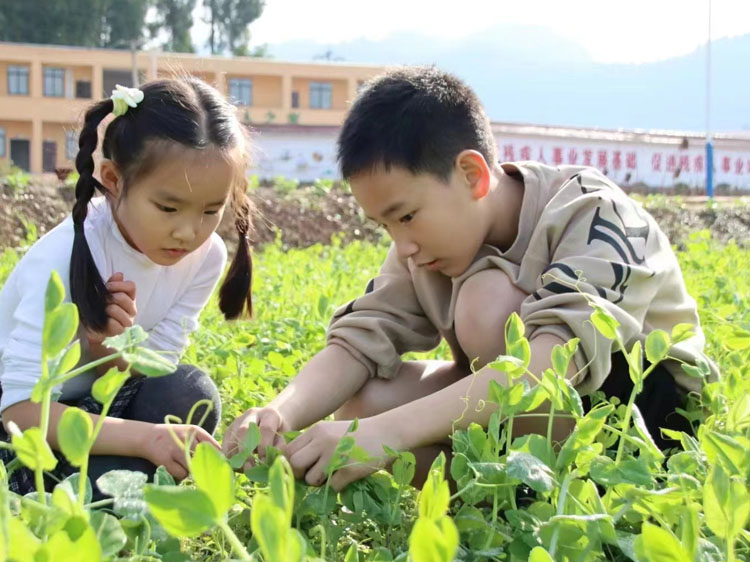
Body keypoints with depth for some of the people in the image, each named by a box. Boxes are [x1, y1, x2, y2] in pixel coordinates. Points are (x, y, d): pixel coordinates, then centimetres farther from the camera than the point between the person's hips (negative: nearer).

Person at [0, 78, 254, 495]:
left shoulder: (205, 257, -12)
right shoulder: (65, 258, -28)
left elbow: (152, 381, -10)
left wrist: (112, 347, -33)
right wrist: (144, 436, -45)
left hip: (95, 409, 5)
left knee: (189, 394, -25)